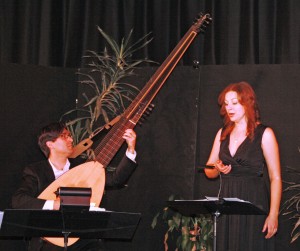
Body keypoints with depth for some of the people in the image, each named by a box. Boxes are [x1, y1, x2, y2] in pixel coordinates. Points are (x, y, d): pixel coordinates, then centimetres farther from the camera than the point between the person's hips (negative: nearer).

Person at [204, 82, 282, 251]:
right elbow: (208, 172, 18)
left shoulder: (264, 134, -4)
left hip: (254, 205, -5)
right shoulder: (223, 134, 12)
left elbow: (275, 177, -9)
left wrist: (273, 215, -17)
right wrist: (218, 169, -6)